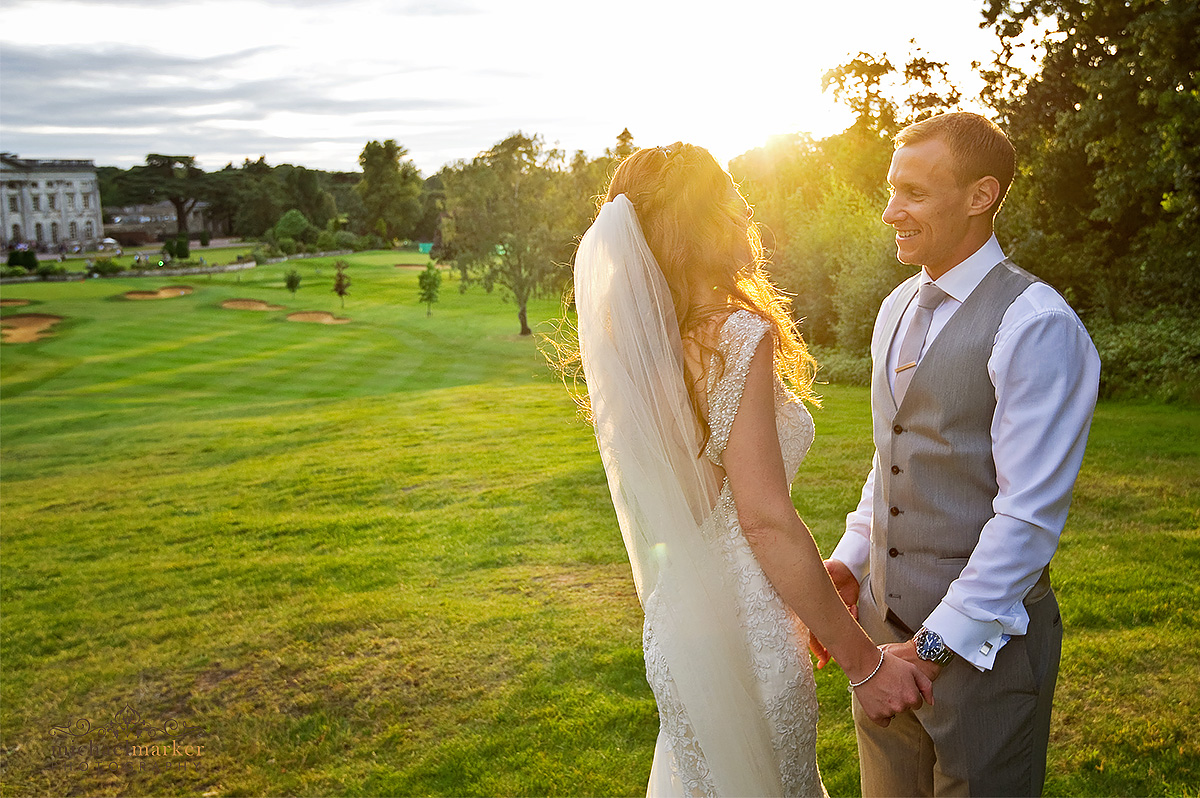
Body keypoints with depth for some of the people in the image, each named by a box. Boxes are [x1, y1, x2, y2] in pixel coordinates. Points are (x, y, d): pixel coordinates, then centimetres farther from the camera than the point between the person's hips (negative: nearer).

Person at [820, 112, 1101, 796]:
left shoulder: (1037, 325, -17)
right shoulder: (898, 309, 9)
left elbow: (1030, 516, -20)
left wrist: (936, 644, -19)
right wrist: (851, 558, 3)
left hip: (982, 643, -7)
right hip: (884, 628, 7)